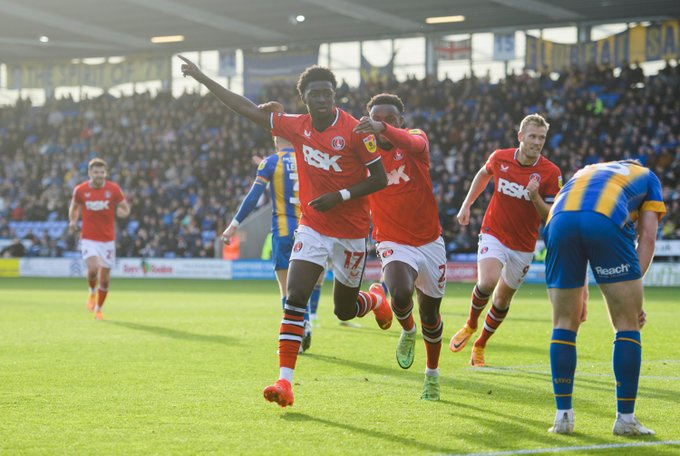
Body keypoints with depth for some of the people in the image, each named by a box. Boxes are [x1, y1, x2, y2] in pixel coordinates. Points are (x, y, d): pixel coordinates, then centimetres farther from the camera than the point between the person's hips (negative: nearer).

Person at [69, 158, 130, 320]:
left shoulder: (113, 189, -4)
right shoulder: (80, 190, -3)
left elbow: (126, 209, 4)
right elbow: (74, 207, 15)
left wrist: (119, 212, -19)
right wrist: (73, 220, -4)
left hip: (108, 240, 1)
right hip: (88, 239, -1)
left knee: (104, 278, 3)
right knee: (93, 268, -24)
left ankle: (98, 309, 24)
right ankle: (92, 292, 8)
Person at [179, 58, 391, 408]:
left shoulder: (355, 130, -15)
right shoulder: (296, 126, -2)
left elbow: (380, 179, -10)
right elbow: (248, 109, 4)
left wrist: (341, 196, -21)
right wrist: (202, 78, 3)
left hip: (351, 232, -3)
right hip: (312, 228, 3)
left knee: (344, 310, 10)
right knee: (295, 296, -15)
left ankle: (376, 298, 48)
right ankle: (285, 381, -17)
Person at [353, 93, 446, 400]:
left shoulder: (416, 138, -10)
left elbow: (413, 144, -36)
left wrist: (384, 130, -56)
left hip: (430, 242, 1)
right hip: (394, 243, -1)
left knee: (430, 316, 12)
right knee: (400, 294, -30)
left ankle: (432, 374, 38)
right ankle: (407, 331, 5)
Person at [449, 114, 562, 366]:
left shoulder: (551, 173, -14)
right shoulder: (500, 158, -8)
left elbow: (551, 216, -12)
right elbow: (483, 175, 16)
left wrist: (535, 197, -30)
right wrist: (466, 204, 14)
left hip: (523, 246, 1)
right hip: (493, 234, -1)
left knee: (502, 299, 10)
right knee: (487, 282, -26)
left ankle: (480, 346, 33)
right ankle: (470, 324, 5)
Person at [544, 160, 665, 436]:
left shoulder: (586, 173, 45)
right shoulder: (647, 177, 34)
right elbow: (647, 236, 18)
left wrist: (579, 295, 40)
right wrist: (633, 288, 12)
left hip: (560, 219, 4)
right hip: (608, 221, -3)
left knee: (564, 324, 15)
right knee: (628, 325, 9)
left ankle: (563, 416, 13)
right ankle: (625, 419, 8)